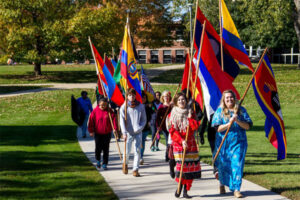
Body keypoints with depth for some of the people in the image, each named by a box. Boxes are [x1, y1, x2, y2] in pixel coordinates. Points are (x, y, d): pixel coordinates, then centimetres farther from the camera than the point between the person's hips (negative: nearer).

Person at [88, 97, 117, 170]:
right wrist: (91, 131, -4)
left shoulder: (109, 111, -1)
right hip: (98, 133, 0)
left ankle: (104, 164, 12)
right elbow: (91, 121, -1)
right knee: (98, 148, 1)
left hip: (107, 134, 1)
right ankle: (98, 160, 28)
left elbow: (114, 119, -7)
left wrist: (114, 128, -20)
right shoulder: (95, 111, -3)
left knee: (106, 150, 3)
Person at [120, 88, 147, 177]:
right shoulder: (124, 107, -1)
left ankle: (135, 169, 4)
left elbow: (144, 119, 8)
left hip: (138, 133, 1)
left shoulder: (140, 106, 3)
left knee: (137, 151, -3)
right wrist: (124, 132, -15)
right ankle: (125, 164, 29)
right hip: (128, 133, -1)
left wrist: (139, 128, -7)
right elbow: (122, 121, -5)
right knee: (127, 151, -2)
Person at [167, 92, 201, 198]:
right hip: (178, 143, -2)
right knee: (181, 165, -13)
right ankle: (179, 187, 3)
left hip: (190, 143, 2)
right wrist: (182, 140, -16)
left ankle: (185, 191, 6)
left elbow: (195, 127, -3)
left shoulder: (190, 113, 10)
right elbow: (173, 131, -6)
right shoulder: (172, 115, 3)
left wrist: (190, 117, -9)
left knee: (190, 166, -2)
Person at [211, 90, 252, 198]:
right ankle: (222, 184, 37)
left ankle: (236, 189, -5)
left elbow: (248, 126, -2)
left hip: (238, 142, 0)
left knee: (237, 164, -9)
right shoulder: (220, 111, 1)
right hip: (223, 143, 0)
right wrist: (229, 123, -20)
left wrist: (238, 121, -18)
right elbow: (218, 128, -7)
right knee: (223, 165, 9)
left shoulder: (241, 110, 3)